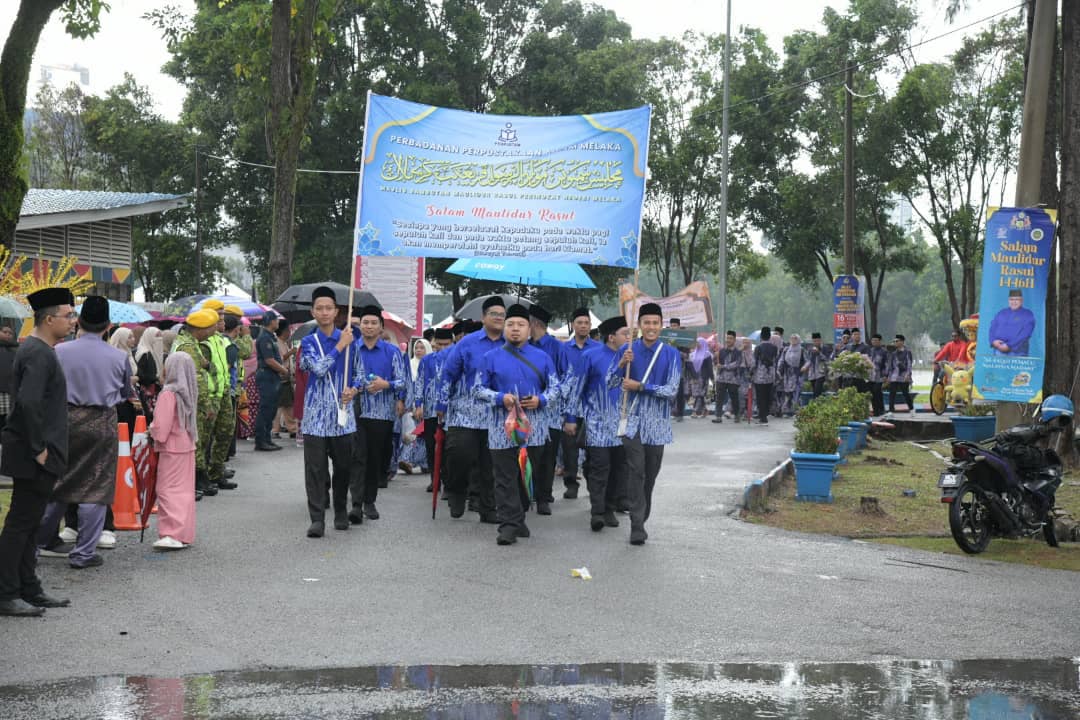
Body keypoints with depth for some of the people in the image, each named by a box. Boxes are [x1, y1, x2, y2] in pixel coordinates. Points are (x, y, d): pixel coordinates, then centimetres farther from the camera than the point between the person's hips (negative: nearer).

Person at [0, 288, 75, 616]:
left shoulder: (38, 350, 14)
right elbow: (28, 402, -29)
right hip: (33, 457, -10)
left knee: (27, 524, 15)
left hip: (37, 456, 10)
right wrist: (39, 449, -22)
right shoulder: (38, 354, -18)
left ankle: (29, 590, 23)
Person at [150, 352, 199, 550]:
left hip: (172, 448, -8)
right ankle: (185, 535, 16)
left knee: (168, 489, -6)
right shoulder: (189, 392, 6)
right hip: (187, 445, 8)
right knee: (184, 489, 11)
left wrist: (152, 430, 0)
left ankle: (173, 534, -14)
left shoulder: (168, 393, -17)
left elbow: (161, 426, -20)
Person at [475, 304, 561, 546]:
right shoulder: (491, 358, 4)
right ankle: (509, 524, -5)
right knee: (505, 477, -5)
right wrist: (500, 398, -14)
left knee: (528, 475, 10)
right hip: (502, 428, -2)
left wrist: (540, 400, -10)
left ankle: (518, 518, 24)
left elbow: (555, 388, 10)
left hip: (534, 428, 2)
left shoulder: (542, 358, 9)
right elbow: (478, 389, 3)